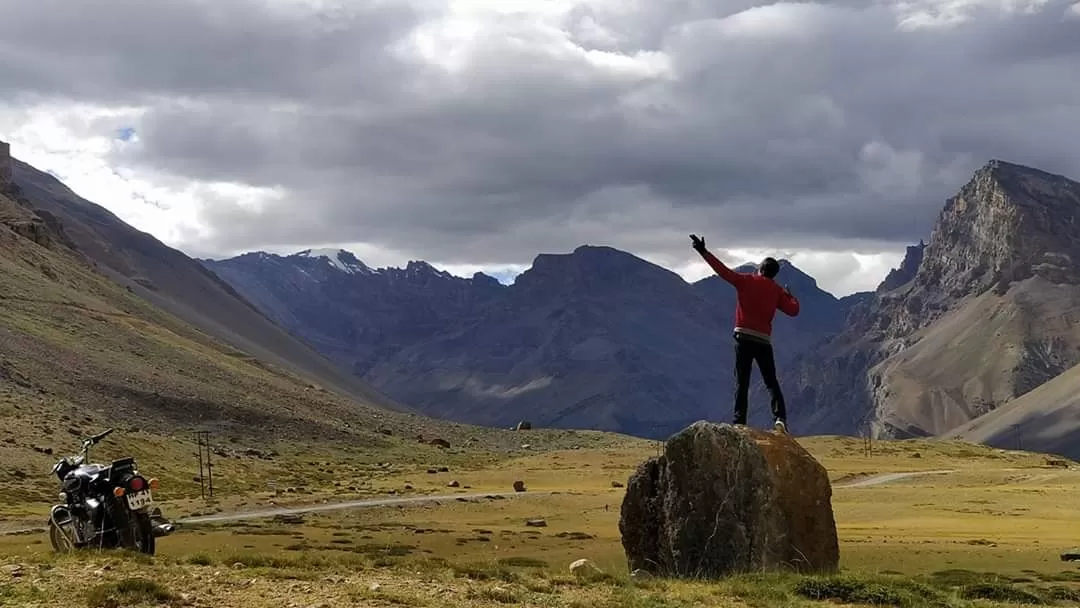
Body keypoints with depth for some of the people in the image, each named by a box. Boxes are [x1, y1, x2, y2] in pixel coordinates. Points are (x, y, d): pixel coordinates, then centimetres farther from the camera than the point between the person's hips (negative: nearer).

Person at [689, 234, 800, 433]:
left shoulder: (745, 280, 3)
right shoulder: (777, 290, 9)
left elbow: (723, 271, -4)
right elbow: (793, 310, 4)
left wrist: (704, 252, -1)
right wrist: (791, 296, 25)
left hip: (744, 337, -1)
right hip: (764, 340, 2)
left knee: (742, 383, 1)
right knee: (771, 382, 6)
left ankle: (739, 422, -6)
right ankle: (780, 417, -12)